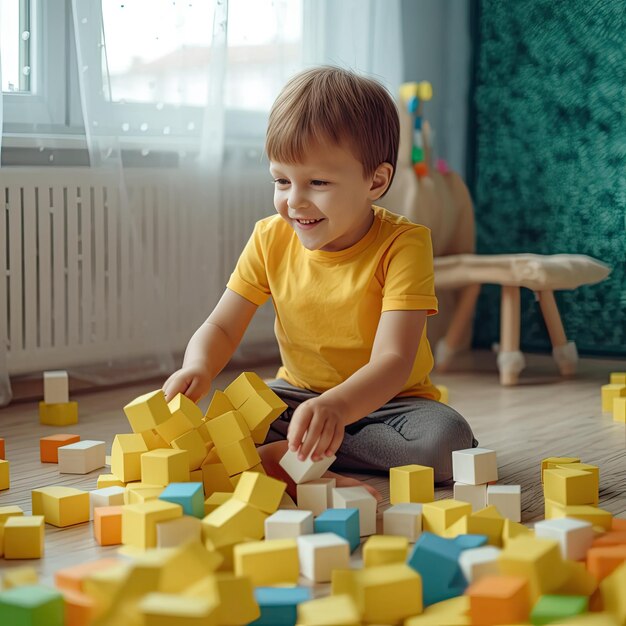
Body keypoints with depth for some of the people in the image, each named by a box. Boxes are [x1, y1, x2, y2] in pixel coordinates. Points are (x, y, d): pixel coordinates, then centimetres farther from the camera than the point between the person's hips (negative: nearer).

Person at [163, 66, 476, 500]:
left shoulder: (402, 245, -22)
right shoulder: (271, 240, -7)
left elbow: (392, 361, -32)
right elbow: (221, 327, -4)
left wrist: (336, 407, -54)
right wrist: (199, 368, -30)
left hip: (384, 399, -2)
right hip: (299, 394, 3)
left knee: (447, 440, -34)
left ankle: (279, 455, -25)